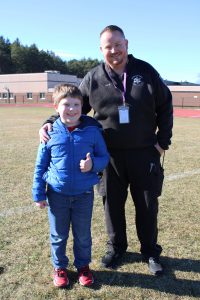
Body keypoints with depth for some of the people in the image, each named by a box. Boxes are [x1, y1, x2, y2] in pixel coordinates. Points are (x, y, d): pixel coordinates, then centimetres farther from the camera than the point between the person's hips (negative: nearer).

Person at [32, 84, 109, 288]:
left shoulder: (92, 131, -8)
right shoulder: (51, 132, -7)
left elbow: (104, 157, 1)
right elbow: (40, 166, 1)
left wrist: (93, 164, -21)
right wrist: (39, 194, 1)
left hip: (84, 194, 0)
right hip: (57, 194, 0)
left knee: (83, 235, 16)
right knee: (58, 235, 16)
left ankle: (83, 266, 39)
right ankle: (59, 267, 39)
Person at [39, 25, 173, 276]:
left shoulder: (146, 72, 0)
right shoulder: (92, 79, -1)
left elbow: (165, 107, 6)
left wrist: (163, 141, 1)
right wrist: (50, 122, -8)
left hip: (144, 154, 0)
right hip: (110, 155, 1)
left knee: (147, 204, 11)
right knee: (112, 203, 12)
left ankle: (150, 251, 31)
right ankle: (116, 247, 36)